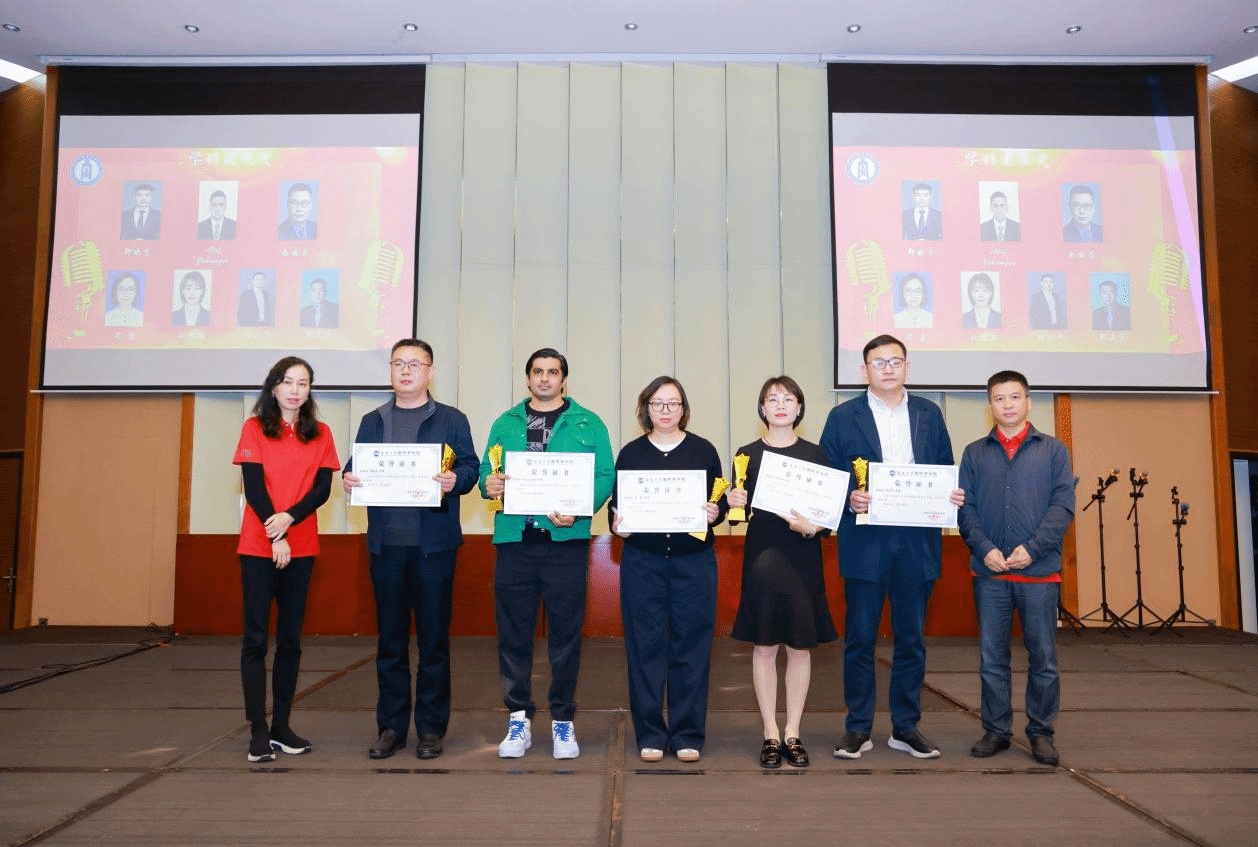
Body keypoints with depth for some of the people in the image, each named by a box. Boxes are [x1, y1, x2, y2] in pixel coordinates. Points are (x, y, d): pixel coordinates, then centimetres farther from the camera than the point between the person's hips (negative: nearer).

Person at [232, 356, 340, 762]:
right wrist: (275, 536, -14)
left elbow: (323, 489, 0)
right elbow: (253, 486, -6)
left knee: (290, 639, 7)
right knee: (256, 639, -1)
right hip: (258, 546, -3)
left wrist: (289, 518, -16)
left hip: (301, 548, 3)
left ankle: (281, 726, 15)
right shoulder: (254, 429, 1)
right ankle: (258, 731, 4)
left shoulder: (320, 434, 8)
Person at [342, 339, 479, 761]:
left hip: (433, 542, -3)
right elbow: (356, 469, 12)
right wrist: (349, 480, -10)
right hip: (386, 543, 3)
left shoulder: (452, 420, 6)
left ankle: (431, 728, 14)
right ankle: (391, 726, 19)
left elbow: (470, 466, 0)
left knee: (433, 638, 3)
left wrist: (456, 480, -21)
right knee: (390, 639, 8)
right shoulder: (372, 422, 16)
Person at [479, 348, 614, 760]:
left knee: (565, 633, 5)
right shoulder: (505, 423, 15)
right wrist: (489, 484, -14)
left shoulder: (588, 424, 7)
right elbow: (486, 470, 9)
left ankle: (563, 721, 19)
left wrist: (579, 510, -17)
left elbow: (605, 476, -1)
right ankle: (518, 718, 20)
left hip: (566, 539, -2)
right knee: (513, 632, 6)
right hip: (514, 540, 2)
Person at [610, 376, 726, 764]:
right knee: (645, 645, 3)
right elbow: (616, 504, 9)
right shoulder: (631, 453, 8)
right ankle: (650, 734, 15)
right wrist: (617, 523, -11)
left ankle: (688, 735, 15)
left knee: (691, 645, 3)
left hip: (694, 560, 0)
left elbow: (721, 503, 7)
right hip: (642, 560, 0)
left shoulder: (704, 450, 7)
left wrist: (715, 513, -14)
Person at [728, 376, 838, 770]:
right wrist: (734, 503, -16)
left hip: (802, 559, 1)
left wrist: (812, 527, -16)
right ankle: (770, 735, 16)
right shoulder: (748, 454, 3)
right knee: (764, 646, 3)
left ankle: (793, 734, 19)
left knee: (800, 646, 6)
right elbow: (740, 510, 6)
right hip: (762, 557, 0)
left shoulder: (815, 454, 4)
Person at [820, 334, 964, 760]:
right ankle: (858, 728, 17)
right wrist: (849, 498, -18)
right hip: (864, 543, -2)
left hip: (917, 543, 3)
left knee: (911, 637, 10)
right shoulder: (843, 417, 3)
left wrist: (953, 495, -8)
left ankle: (906, 726, 24)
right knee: (860, 638, 4)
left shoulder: (929, 414, 11)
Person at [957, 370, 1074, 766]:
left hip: (1040, 571, -1)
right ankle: (996, 730, 20)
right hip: (989, 572, 1)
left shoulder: (1053, 450, 6)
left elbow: (1063, 505, -2)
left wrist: (1031, 548, -14)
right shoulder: (974, 453, 9)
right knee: (992, 657, 7)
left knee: (1043, 657, 6)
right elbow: (965, 508, 3)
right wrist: (985, 548, -11)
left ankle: (1041, 732, 21)